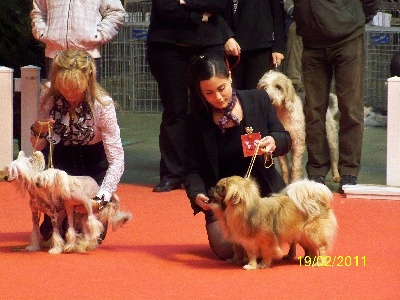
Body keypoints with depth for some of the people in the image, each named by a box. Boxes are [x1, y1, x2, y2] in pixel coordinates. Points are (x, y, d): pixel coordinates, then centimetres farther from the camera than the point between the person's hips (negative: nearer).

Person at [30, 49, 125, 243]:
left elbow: (117, 159, -25)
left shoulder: (102, 105, -25)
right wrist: (37, 132, -27)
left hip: (94, 166, -2)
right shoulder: (49, 101, -16)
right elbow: (39, 148, -3)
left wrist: (101, 198, -36)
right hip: (61, 163, 2)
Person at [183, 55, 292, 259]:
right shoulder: (196, 122, -3)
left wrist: (274, 142, -20)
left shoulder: (258, 100, -2)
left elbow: (285, 140, 4)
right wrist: (197, 195, -23)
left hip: (264, 191, 0)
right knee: (227, 250, -23)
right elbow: (192, 170, -2)